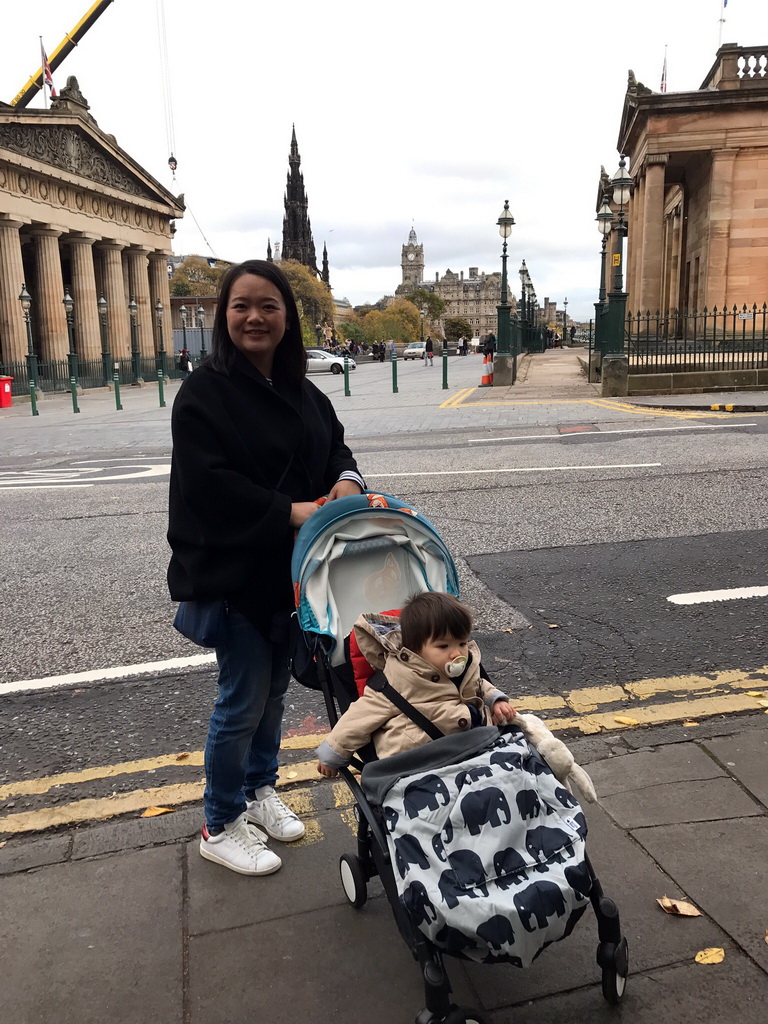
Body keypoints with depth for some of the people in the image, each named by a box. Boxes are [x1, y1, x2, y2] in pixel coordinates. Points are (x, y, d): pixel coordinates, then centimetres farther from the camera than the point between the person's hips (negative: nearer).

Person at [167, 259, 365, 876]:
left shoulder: (301, 391, 7)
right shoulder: (205, 393, -13)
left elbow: (335, 446, 13)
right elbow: (208, 483, -22)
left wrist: (346, 481, -10)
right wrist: (290, 512, -25)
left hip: (293, 567, 7)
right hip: (234, 572, -6)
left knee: (275, 687, 19)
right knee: (243, 699, 3)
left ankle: (260, 791, 40)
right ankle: (221, 827, 24)